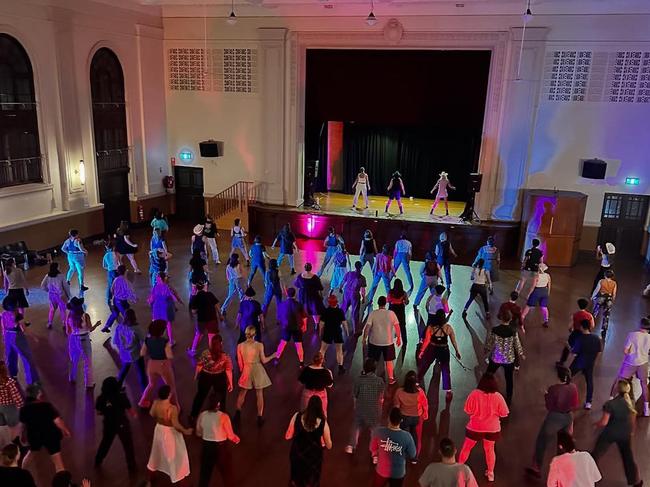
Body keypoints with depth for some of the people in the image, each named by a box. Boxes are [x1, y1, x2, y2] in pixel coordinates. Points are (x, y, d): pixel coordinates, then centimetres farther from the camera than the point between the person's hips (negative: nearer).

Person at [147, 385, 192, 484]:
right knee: (173, 453, 17)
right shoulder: (172, 408, -36)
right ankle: (176, 474, 34)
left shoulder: (156, 403, -18)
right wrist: (185, 431, -13)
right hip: (170, 432, -6)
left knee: (158, 448, 31)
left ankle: (152, 467, 54)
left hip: (159, 429, 6)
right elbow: (176, 425, -29)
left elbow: (152, 414, 1)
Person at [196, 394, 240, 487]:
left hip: (206, 445, 3)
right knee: (226, 469, 23)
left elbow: (198, 433, 2)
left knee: (205, 470, 25)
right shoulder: (223, 417, -24)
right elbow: (230, 436, -15)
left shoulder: (202, 415, -13)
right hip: (221, 447, -3)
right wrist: (236, 439, 7)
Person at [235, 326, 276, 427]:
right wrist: (272, 356, 9)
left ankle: (238, 412, 28)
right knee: (259, 394, 12)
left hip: (246, 370, 1)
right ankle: (260, 417, 18)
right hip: (258, 370, -1)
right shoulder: (259, 345, -15)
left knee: (242, 393, 22)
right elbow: (263, 361, -8)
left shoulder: (240, 346, -11)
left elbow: (240, 362, -3)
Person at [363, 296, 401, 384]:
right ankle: (391, 379, 21)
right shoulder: (391, 313, -9)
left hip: (374, 341, 0)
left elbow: (367, 327, -11)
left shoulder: (373, 313, -11)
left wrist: (364, 338, 1)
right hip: (388, 342, 0)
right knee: (389, 361, 13)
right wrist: (399, 338, 5)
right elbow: (397, 327, -7)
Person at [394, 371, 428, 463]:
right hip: (417, 418, 0)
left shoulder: (399, 391, -27)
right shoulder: (420, 392, -28)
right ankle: (414, 458, 38)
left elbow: (396, 405, -11)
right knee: (416, 438, 22)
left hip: (404, 418, 0)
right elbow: (425, 404, -10)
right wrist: (425, 415, 10)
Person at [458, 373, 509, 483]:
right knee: (490, 450, 23)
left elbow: (468, 411, -12)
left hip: (475, 427, -1)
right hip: (492, 428, 1)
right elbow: (504, 413, -8)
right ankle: (490, 473, 37)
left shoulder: (474, 394, -21)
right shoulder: (498, 396, -17)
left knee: (466, 448, 19)